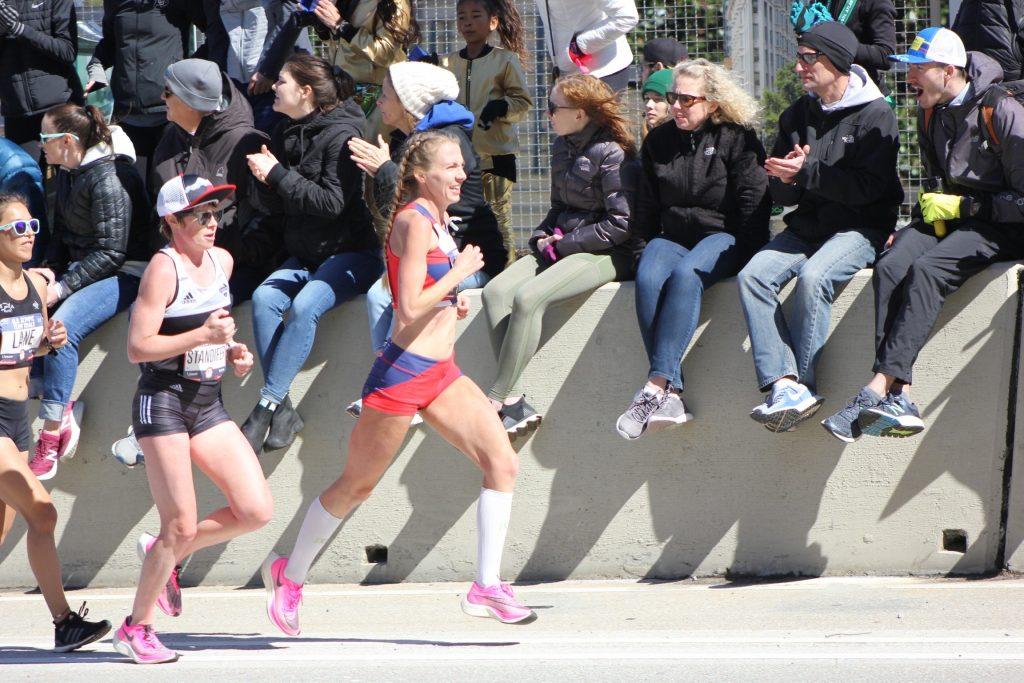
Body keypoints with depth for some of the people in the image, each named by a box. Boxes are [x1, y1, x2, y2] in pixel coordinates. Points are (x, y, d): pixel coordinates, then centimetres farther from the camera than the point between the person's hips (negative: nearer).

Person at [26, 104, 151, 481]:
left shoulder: (109, 177, -19)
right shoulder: (68, 175, 10)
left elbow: (110, 251, -21)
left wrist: (65, 286, -22)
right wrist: (49, 270, -3)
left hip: (124, 273, -9)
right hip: (81, 270, 9)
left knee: (64, 326, -32)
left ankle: (52, 433, -28)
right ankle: (61, 406, -13)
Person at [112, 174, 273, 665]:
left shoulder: (222, 262, 10)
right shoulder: (164, 267, -13)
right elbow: (138, 348, -17)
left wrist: (232, 351, 8)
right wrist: (203, 336, -23)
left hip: (208, 404, 7)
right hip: (162, 400, -7)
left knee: (257, 510, -3)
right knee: (180, 526, -7)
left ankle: (166, 556, 19)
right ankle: (136, 628, 10)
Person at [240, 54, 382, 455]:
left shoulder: (340, 135, -12)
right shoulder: (287, 135, 12)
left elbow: (333, 202, -20)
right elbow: (280, 209, 16)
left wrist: (278, 175, -19)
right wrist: (268, 182, -6)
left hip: (350, 253, -7)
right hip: (304, 255, 7)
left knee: (305, 305, -31)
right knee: (264, 298, -20)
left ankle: (268, 405, -28)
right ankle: (283, 410, -24)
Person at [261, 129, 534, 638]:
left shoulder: (437, 220, 13)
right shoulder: (415, 222, -16)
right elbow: (409, 310, -23)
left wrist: (451, 303, 12)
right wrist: (458, 274, -15)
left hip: (441, 374, 9)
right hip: (404, 370, -9)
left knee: (503, 463, -6)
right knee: (356, 485, 5)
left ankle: (487, 586, -5)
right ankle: (289, 575, 22)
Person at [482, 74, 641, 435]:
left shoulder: (611, 154, -14)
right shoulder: (562, 147, 13)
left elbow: (621, 225, -18)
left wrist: (562, 244, -14)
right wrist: (542, 237, 4)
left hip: (607, 255, -9)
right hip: (562, 246, 9)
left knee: (528, 297, -29)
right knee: (496, 291, -16)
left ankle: (495, 400, -24)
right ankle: (514, 402, -24)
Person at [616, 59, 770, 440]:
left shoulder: (737, 140, 1)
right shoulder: (658, 143, 14)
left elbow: (753, 207, -4)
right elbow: (646, 211, 19)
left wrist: (742, 258, -12)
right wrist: (651, 247, 8)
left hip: (722, 238, -4)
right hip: (671, 238, 4)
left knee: (686, 274, -37)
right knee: (648, 278, -32)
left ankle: (656, 388, -44)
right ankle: (671, 394, -39)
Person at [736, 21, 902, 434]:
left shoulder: (875, 115, -5)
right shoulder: (797, 116, 15)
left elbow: (868, 188, -16)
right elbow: (781, 194, 15)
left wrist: (807, 172, -20)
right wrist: (785, 180, -9)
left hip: (859, 229, -6)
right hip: (807, 226, 6)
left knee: (813, 276, -33)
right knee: (753, 275, -20)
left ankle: (802, 385, -26)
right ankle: (783, 383, -30)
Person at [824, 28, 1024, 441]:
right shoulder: (930, 111, 10)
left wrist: (962, 206, -13)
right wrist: (933, 208, 6)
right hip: (951, 218, 7)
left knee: (927, 270, -33)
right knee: (891, 267, -24)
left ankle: (879, 388, -39)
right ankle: (899, 399, -36)